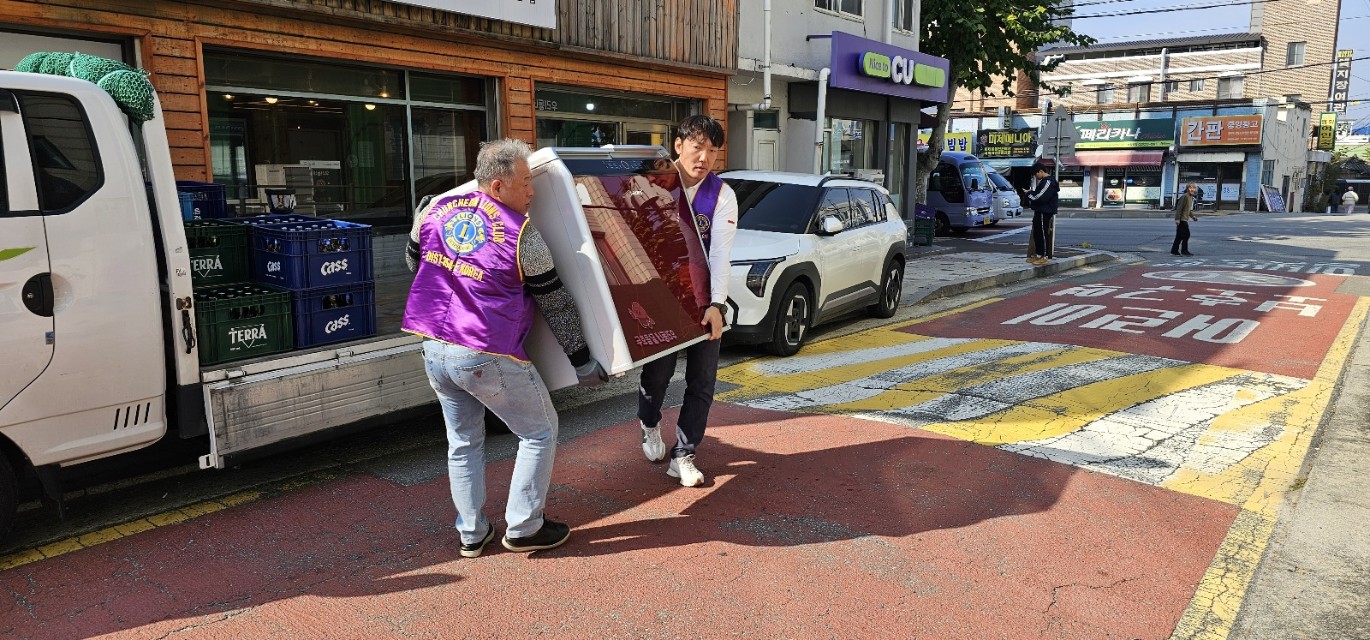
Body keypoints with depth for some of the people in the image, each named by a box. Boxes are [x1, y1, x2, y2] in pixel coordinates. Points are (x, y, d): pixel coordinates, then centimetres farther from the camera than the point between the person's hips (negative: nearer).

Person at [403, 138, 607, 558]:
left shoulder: (437, 210, 4)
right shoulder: (522, 235, -10)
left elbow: (413, 261, 22)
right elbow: (556, 304, -3)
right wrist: (582, 363, 5)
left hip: (434, 351, 6)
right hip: (488, 358, -6)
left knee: (463, 441, 21)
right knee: (540, 432, 12)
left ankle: (472, 534, 28)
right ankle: (523, 529, 18)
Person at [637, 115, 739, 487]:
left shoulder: (722, 195, -7)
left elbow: (721, 254, -15)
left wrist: (717, 305, -27)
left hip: (704, 298, 1)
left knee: (703, 380, 2)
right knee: (658, 371, 4)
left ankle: (683, 455, 17)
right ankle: (649, 426, 38)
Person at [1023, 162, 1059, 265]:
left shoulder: (1048, 182, -16)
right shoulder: (1044, 181, 17)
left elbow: (1040, 197, -22)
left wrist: (1030, 194, -8)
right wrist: (1031, 193, 5)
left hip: (1044, 213, -11)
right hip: (1040, 212, 11)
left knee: (1043, 233, -7)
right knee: (1037, 233, 14)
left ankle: (1045, 257, -4)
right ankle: (1038, 255, 22)